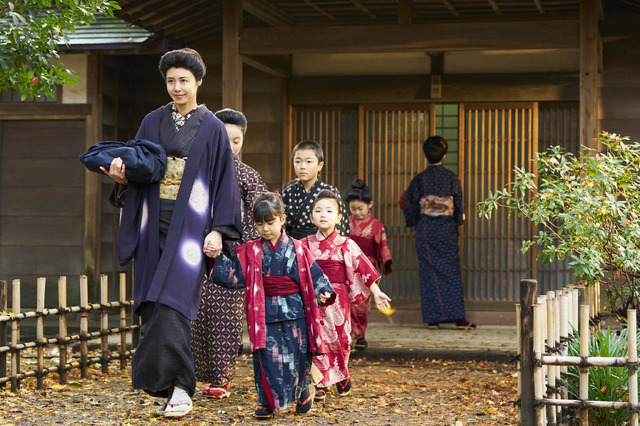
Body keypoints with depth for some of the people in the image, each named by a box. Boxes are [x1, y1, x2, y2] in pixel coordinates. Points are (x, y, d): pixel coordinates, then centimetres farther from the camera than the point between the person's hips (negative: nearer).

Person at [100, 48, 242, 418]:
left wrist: (218, 230, -8)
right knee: (153, 305, 2)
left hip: (190, 226, -4)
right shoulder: (152, 123, 11)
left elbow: (224, 182, 1)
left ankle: (179, 387, -13)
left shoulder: (212, 128, 2)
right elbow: (138, 173, 13)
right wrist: (122, 177, -11)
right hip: (154, 225, 4)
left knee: (173, 303, -15)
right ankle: (171, 385, 11)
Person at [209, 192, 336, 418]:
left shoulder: (297, 249, 1)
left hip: (293, 312, -1)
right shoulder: (251, 252, 3)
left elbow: (313, 274, 6)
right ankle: (268, 401, 11)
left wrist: (324, 292, -6)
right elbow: (234, 275, 4)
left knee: (296, 355, 5)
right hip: (265, 313, 1)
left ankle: (303, 393, 30)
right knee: (267, 356, -2)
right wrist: (220, 255, -4)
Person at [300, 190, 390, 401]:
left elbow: (363, 267, 0)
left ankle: (341, 375, 32)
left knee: (339, 337, 7)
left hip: (337, 298, -1)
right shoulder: (305, 245, 3)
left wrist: (376, 292, -1)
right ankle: (320, 383, 8)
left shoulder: (346, 245, -1)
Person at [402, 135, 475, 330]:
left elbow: (411, 208, -1)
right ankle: (458, 317, -2)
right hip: (447, 230, 1)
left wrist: (412, 222, 19)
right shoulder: (452, 178, -3)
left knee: (429, 272, 4)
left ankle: (433, 318, 3)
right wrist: (459, 219, 22)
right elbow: (458, 205, 2)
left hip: (426, 231, -1)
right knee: (451, 270, 4)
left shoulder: (419, 179, -6)